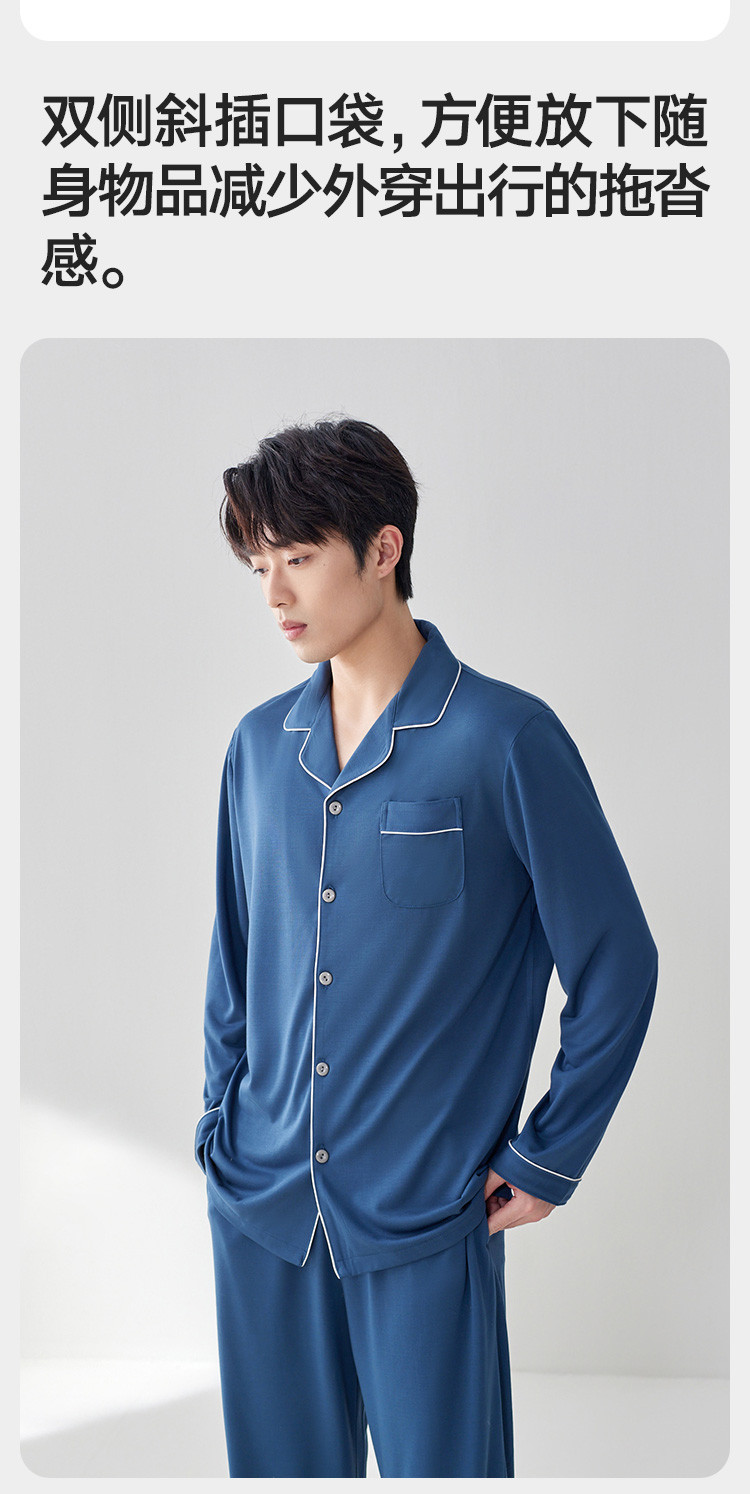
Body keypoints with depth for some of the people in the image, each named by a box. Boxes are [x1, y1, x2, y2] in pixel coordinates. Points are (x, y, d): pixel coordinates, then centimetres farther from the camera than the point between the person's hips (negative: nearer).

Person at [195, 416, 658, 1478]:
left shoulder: (507, 740, -12)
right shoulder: (259, 745, 4)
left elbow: (618, 966, -7)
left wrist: (547, 1162, -5)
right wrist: (222, 1121, 9)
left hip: (426, 1220, -4)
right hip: (260, 1201, 5)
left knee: (438, 1466, 11)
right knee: (281, 1465, 18)